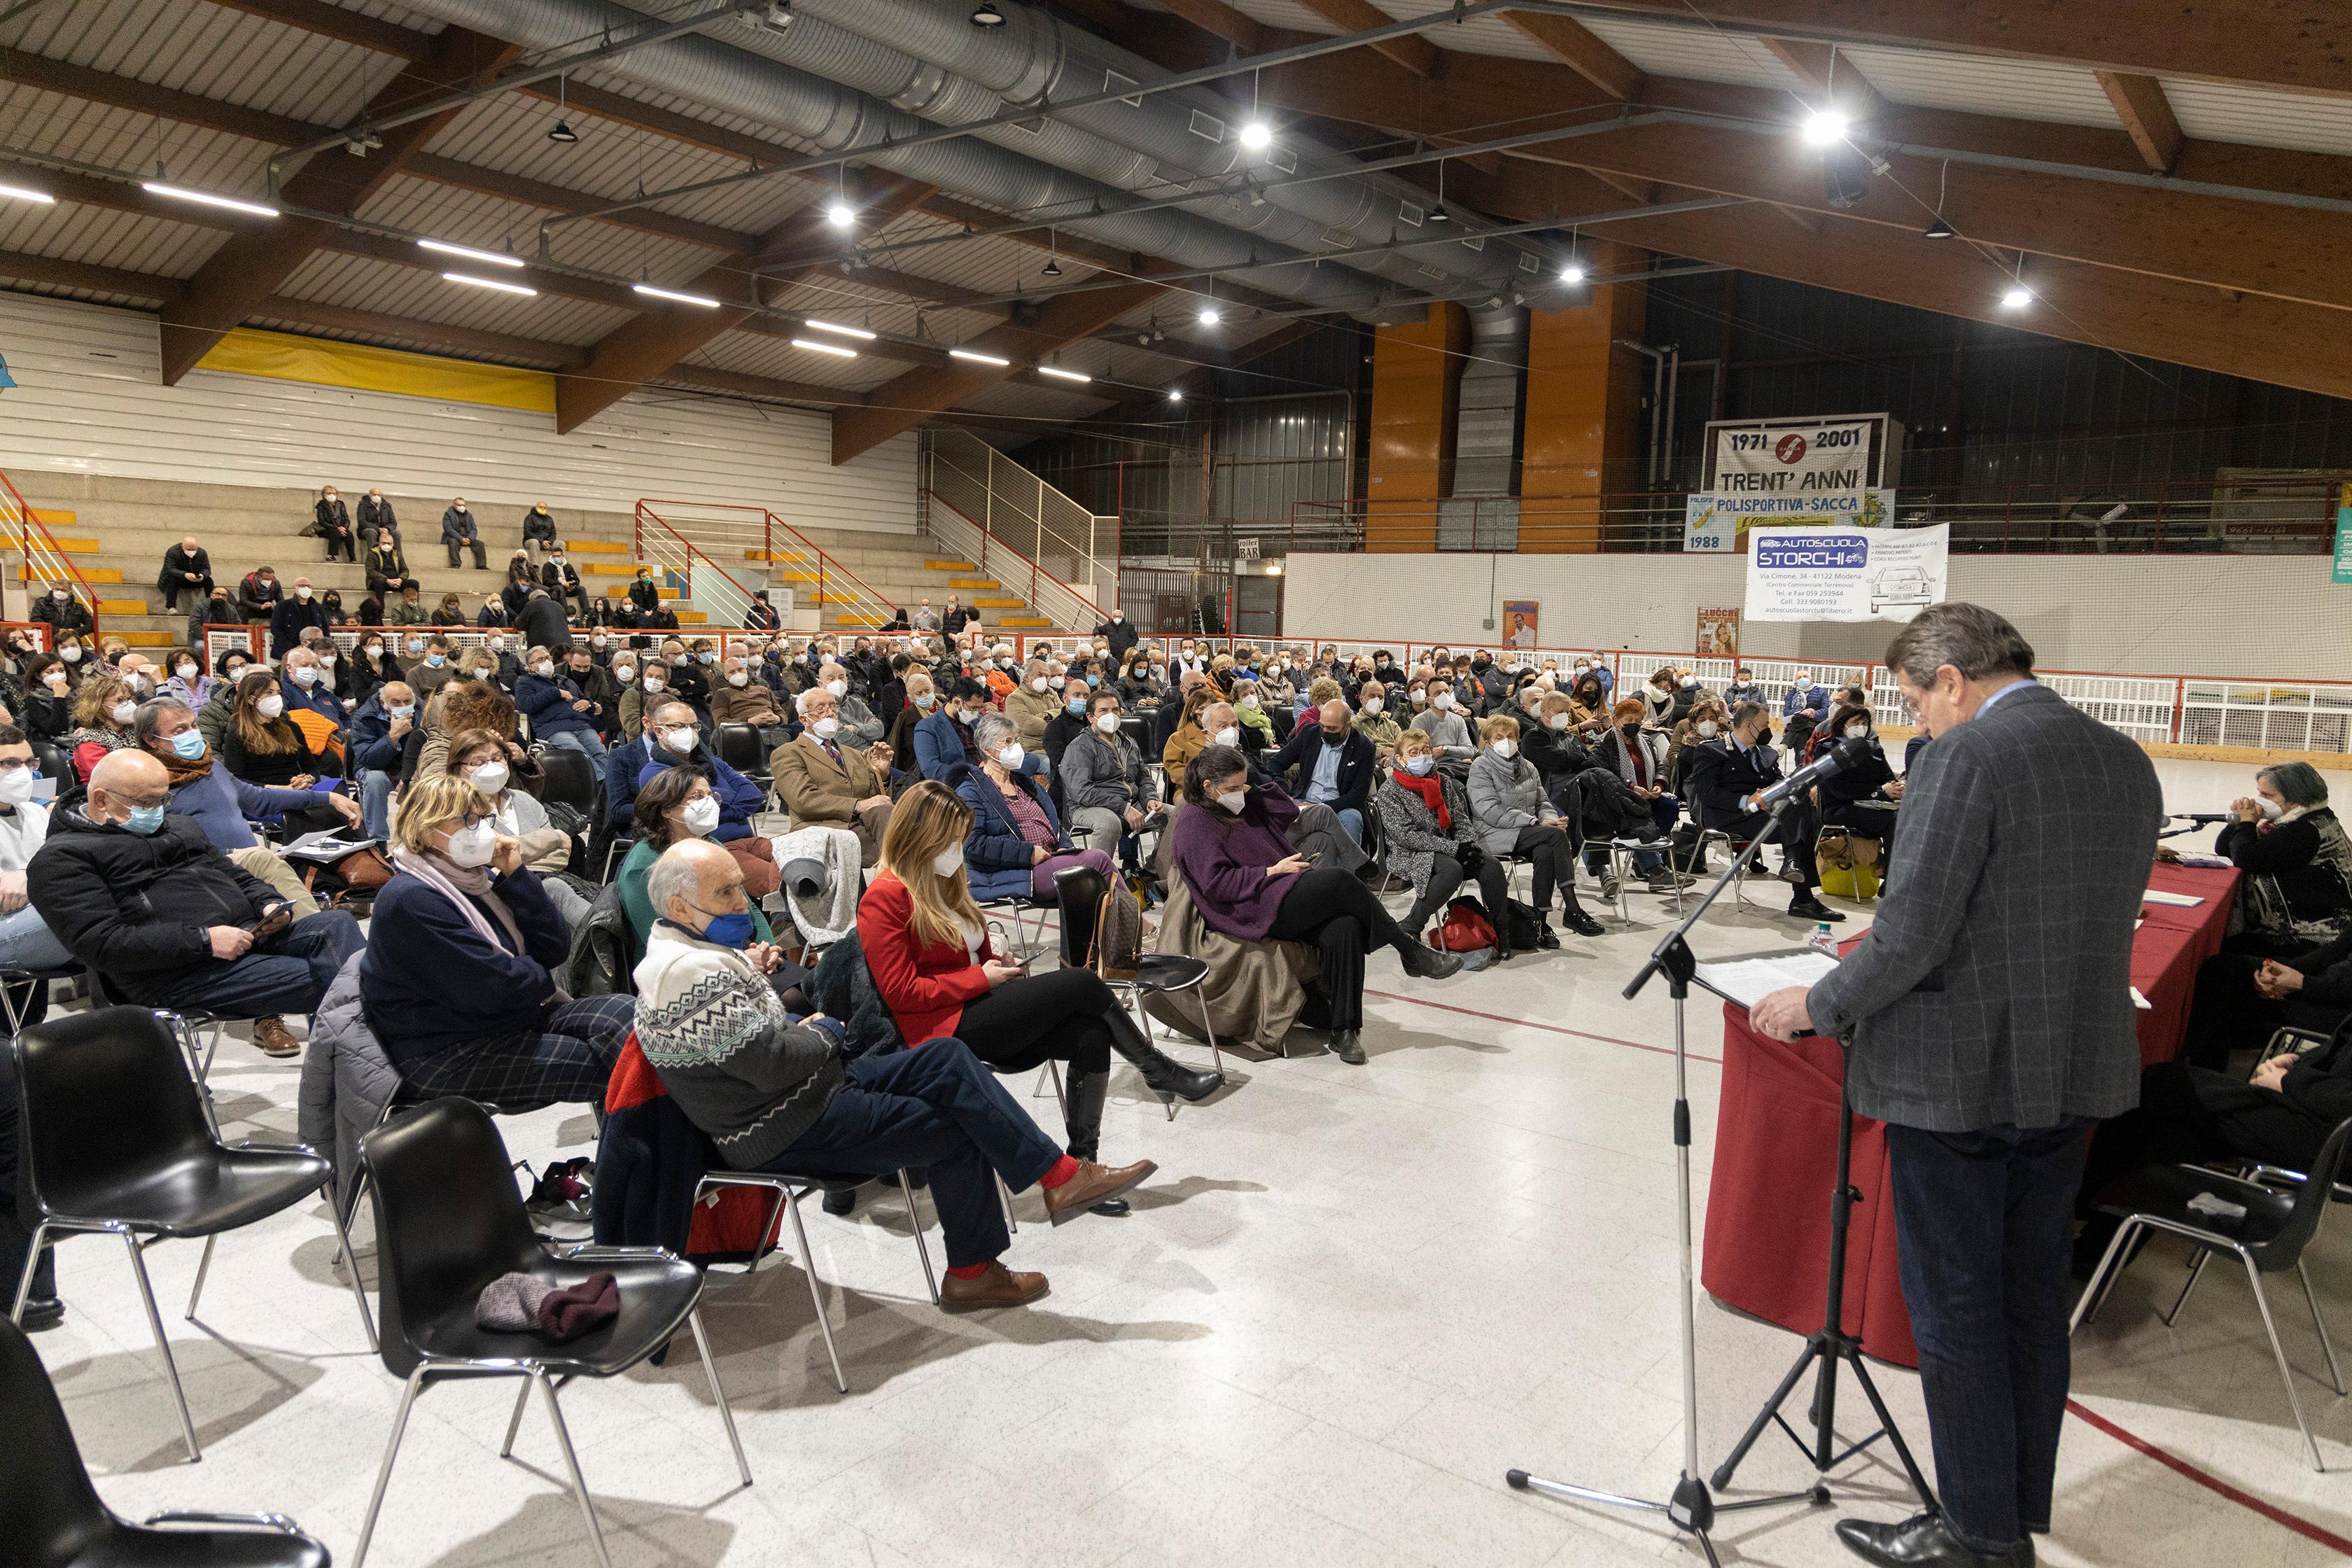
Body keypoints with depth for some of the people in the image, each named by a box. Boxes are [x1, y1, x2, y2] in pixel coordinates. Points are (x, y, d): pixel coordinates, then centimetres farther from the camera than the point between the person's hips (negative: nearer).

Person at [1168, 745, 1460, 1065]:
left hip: (1281, 900, 8)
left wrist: (1251, 789, 11)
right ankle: (1411, 951, -10)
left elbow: (1289, 812, 21)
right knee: (1338, 879, -25)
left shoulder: (1241, 805, 20)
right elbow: (1216, 883, -14)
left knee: (1344, 927, -23)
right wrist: (1273, 871, -14)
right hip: (1253, 913, -8)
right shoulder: (1194, 823, -5)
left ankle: (1344, 1032, -23)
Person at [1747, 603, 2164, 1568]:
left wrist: (1817, 1005, -6)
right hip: (2073, 1072, 8)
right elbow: (2089, 924, 14)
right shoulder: (2127, 762, 7)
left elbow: (1917, 930, -22)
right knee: (2033, 1300, 19)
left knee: (1953, 1310, 7)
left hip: (1958, 1077, -8)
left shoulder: (1965, 757, -18)